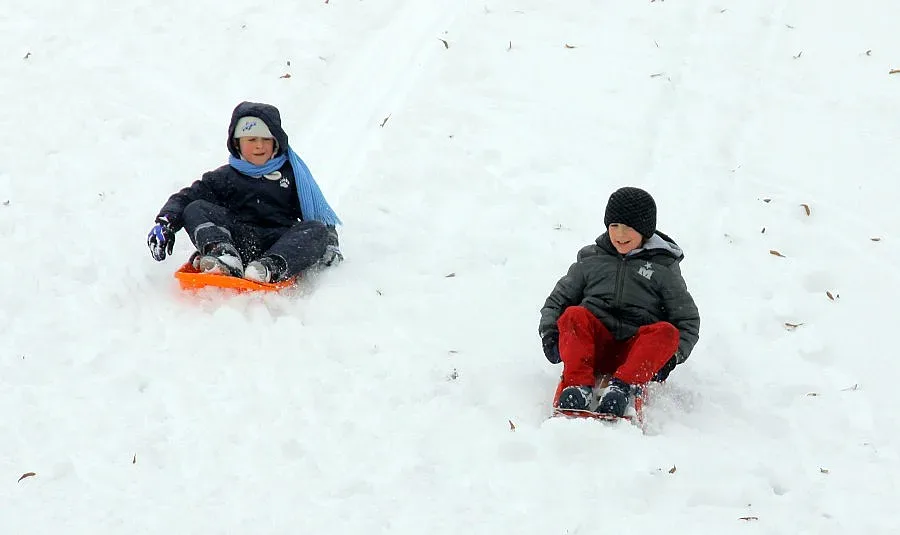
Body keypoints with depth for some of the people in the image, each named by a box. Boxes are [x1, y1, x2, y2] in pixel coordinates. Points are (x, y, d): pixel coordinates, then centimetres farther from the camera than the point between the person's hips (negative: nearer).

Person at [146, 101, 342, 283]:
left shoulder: (292, 174, 22)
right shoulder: (225, 177, 20)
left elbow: (320, 217, 20)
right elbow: (185, 198, 12)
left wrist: (329, 241, 1)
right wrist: (166, 223, -8)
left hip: (280, 244, 0)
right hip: (238, 241, 0)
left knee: (317, 230, -27)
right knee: (195, 210, -15)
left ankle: (271, 267, -53)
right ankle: (225, 258, -44)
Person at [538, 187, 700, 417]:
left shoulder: (663, 268, 13)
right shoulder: (590, 260, 19)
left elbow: (688, 320, 12)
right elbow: (558, 298, 23)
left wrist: (672, 356, -6)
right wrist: (549, 332, 2)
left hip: (637, 351, -1)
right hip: (593, 347, 1)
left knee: (667, 332, -31)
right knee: (574, 315, -29)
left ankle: (623, 386, -47)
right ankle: (579, 385, -44)